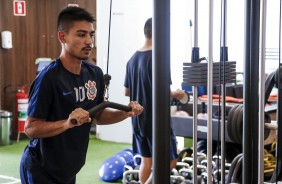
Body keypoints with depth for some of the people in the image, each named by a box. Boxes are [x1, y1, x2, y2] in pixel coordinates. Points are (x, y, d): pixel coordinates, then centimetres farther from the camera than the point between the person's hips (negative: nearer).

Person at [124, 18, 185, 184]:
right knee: (170, 160, 2)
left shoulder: (133, 58, 8)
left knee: (146, 159, 16)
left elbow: (126, 91, 14)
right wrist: (175, 94, -4)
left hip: (138, 118, 8)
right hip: (155, 119, -8)